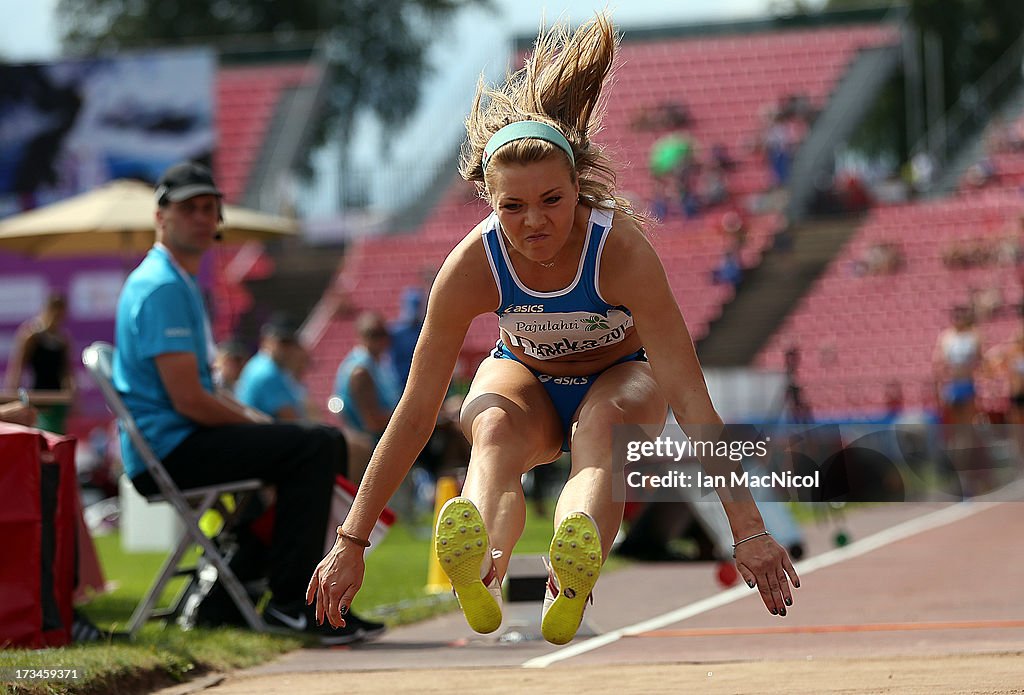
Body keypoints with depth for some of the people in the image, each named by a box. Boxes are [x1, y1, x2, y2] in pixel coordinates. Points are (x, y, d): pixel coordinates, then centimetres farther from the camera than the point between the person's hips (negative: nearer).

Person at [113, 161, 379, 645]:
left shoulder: (180, 282, 20)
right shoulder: (162, 287, -15)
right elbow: (188, 400, -21)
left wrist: (246, 415, 9)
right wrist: (250, 420, -7)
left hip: (173, 446, 11)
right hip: (171, 451, -11)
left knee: (325, 442, 17)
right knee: (315, 447, -21)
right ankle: (290, 602, -19)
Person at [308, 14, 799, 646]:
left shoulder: (621, 248, -33)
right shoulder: (474, 264, -27)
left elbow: (690, 396, -36)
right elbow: (415, 411, -22)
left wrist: (749, 532, -40)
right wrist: (352, 542, -23)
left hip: (621, 376, -2)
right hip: (524, 376, 2)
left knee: (602, 424, -38)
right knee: (495, 431, -34)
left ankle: (573, 581, -67)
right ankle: (483, 573, -64)